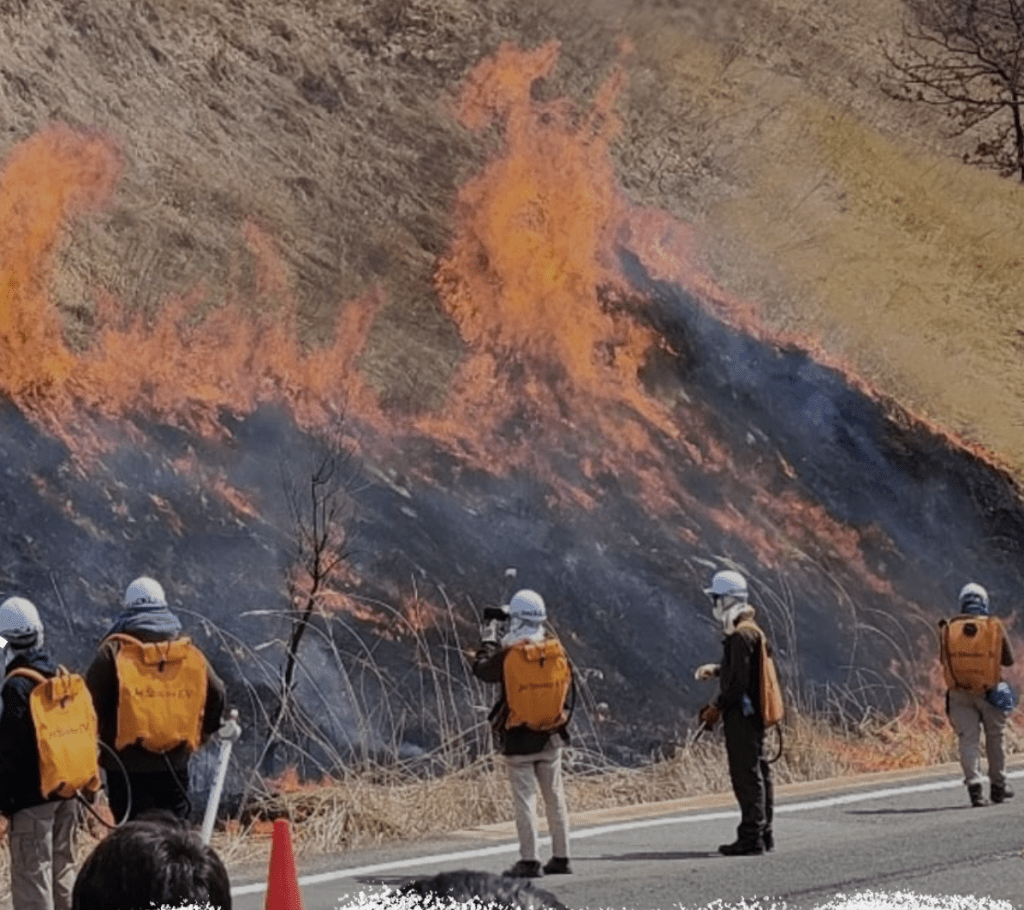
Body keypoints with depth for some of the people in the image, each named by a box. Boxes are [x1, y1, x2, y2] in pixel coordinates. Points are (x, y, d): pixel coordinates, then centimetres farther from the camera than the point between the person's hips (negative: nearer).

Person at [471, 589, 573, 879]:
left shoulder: (508, 653, -15)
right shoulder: (556, 649, -3)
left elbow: (482, 669, 1)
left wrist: (488, 640, 16)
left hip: (518, 739, -4)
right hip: (551, 738, 4)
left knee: (525, 799, -1)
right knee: (555, 797, 13)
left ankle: (529, 860, -3)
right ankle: (561, 857, 18)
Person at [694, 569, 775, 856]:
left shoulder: (741, 635, -17)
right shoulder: (751, 630, 15)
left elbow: (739, 679, -20)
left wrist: (717, 707, -14)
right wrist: (716, 669, 20)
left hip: (742, 713, -10)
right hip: (754, 713, 10)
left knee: (746, 774, -8)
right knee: (758, 771, 12)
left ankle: (751, 836, -8)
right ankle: (763, 833, 17)